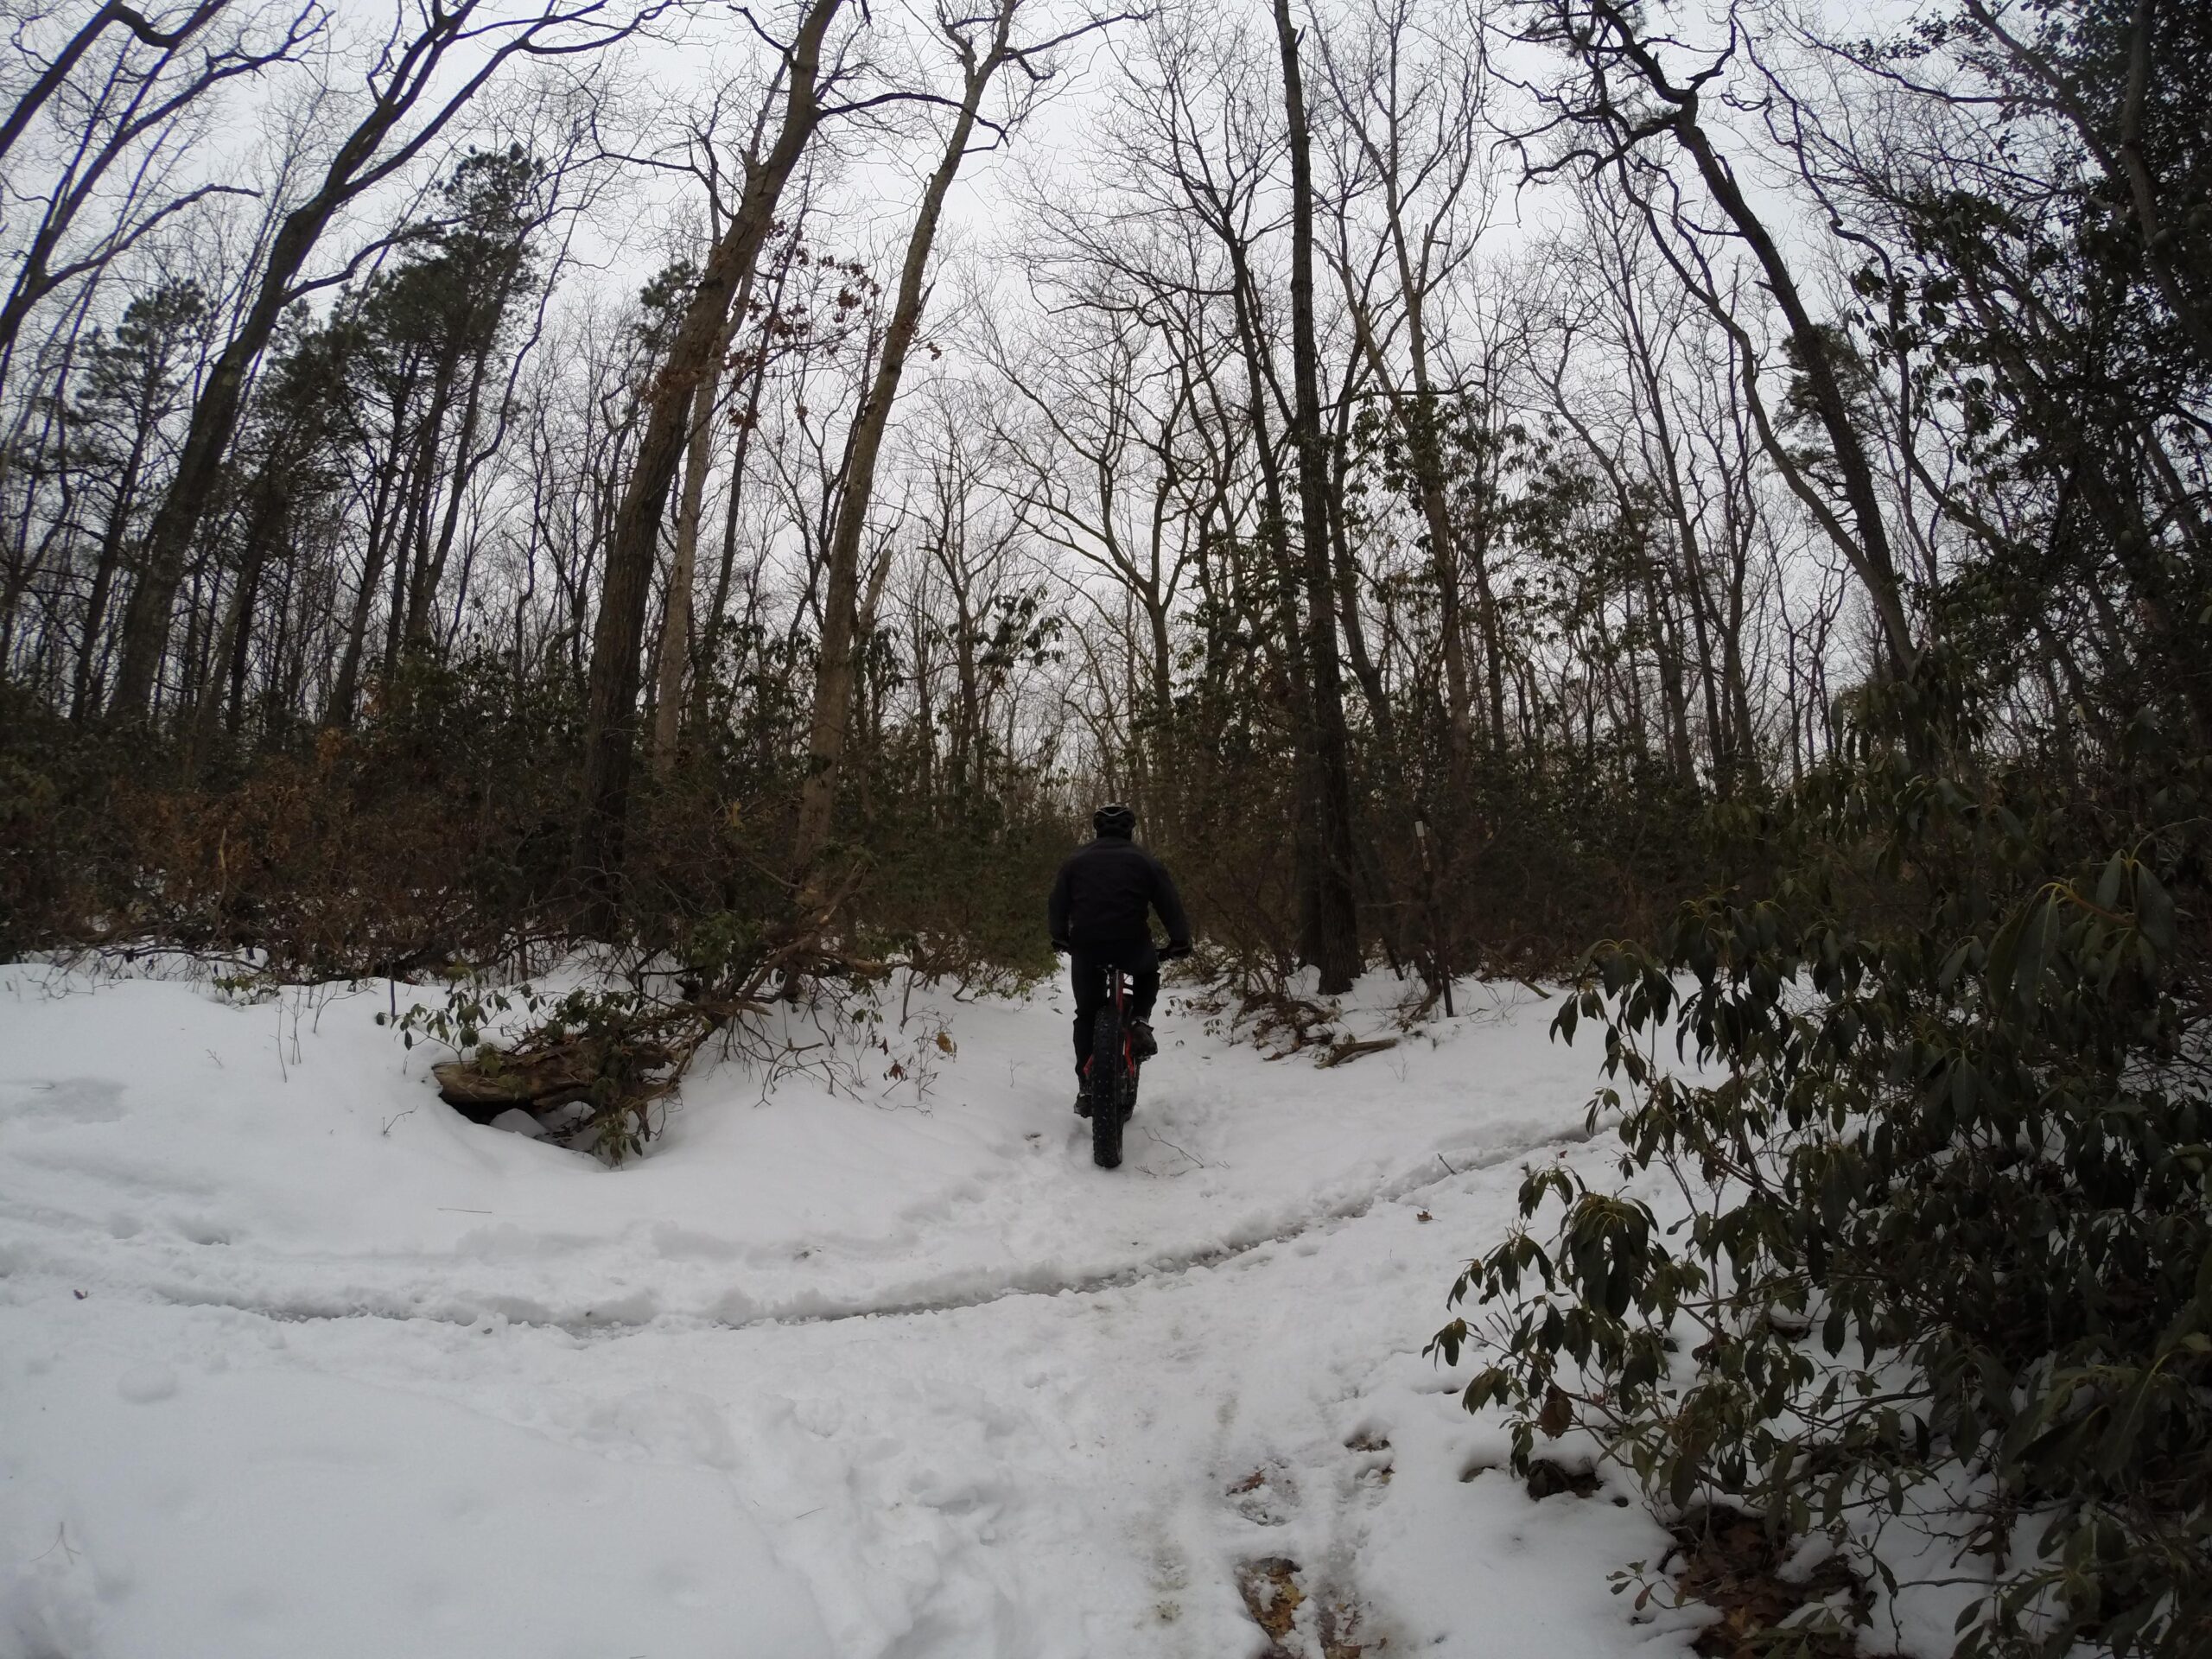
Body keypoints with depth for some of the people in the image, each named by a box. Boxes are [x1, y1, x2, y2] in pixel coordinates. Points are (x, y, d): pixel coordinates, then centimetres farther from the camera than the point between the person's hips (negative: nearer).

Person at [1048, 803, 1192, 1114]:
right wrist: (1180, 941, 13)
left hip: (1086, 946, 1)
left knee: (1086, 1013, 18)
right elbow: (1169, 904, 5)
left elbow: (1057, 905, 13)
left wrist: (1060, 938, 25)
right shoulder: (1144, 860, 10)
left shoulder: (1077, 859, 15)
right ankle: (1139, 1022, 7)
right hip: (1132, 945, -1)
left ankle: (1086, 1088, 15)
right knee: (1148, 972, 33)